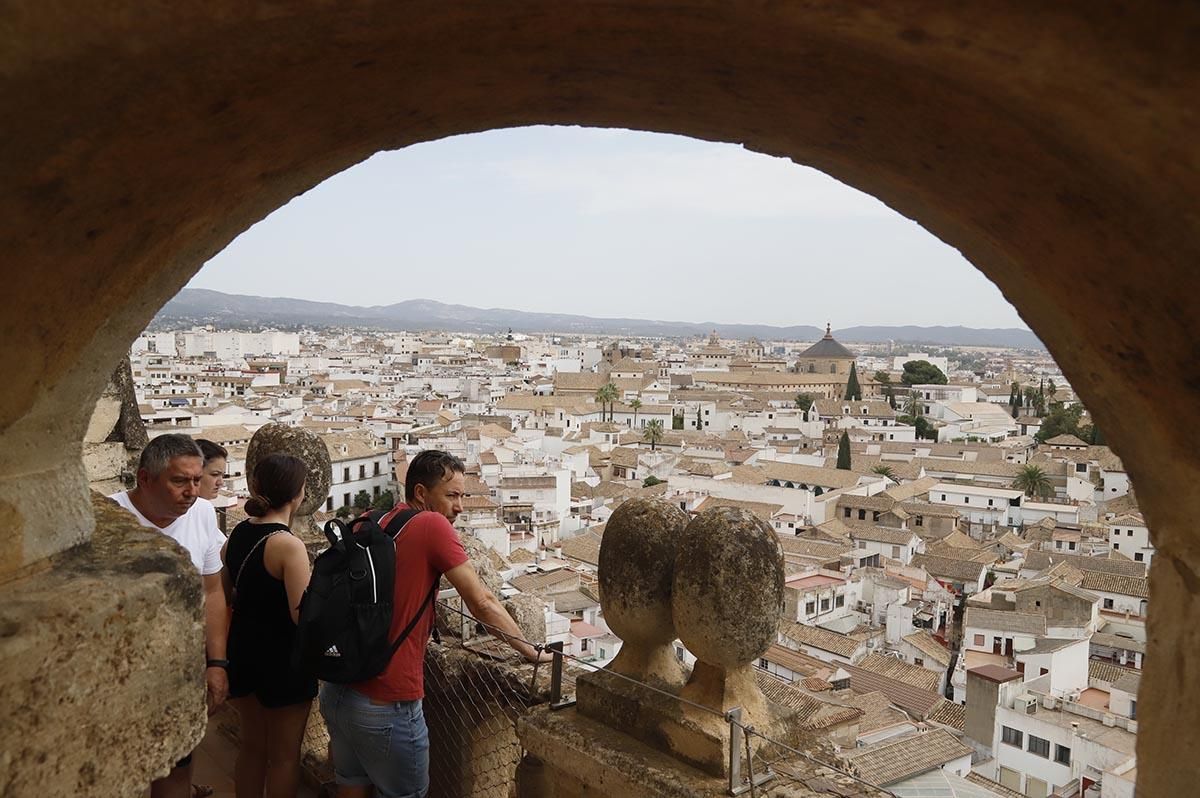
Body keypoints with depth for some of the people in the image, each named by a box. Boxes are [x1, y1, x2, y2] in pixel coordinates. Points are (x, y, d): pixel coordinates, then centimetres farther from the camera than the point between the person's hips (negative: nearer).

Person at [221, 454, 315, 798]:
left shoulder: (236, 534, 1)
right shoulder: (289, 545, -22)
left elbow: (225, 595, 13)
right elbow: (303, 616, -25)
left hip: (243, 650, 7)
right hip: (282, 657, -7)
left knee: (251, 744, 23)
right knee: (284, 753, 10)